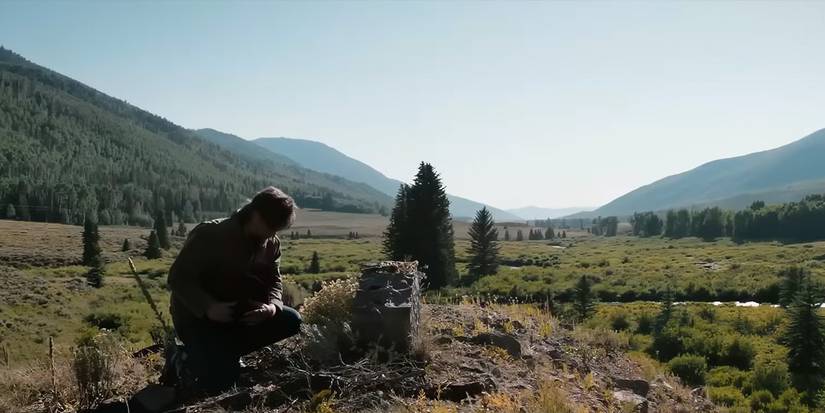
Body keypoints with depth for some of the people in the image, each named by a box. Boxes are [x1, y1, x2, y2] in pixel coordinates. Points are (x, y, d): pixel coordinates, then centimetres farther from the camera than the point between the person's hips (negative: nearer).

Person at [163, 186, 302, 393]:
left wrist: (272, 306, -22)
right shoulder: (209, 234, -21)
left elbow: (273, 282, 2)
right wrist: (208, 307, -36)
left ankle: (223, 353, -3)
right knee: (220, 380, -25)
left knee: (291, 321, -9)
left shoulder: (271, 244, -1)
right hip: (196, 316, -7)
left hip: (238, 313, 7)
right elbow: (178, 278, -22)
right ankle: (184, 360, 9)